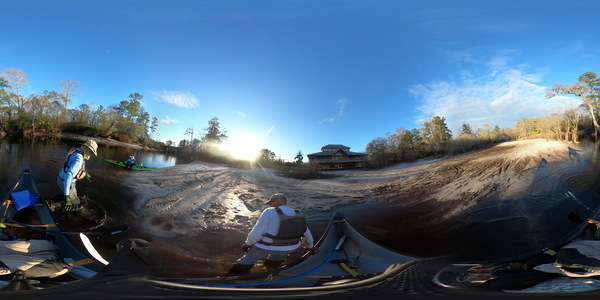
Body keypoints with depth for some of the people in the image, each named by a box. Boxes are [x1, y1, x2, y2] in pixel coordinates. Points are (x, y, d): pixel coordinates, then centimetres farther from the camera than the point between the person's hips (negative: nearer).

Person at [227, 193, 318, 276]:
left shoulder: (269, 212, -12)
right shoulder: (296, 214, 5)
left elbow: (257, 232, -17)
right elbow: (307, 234, 14)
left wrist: (247, 243, 0)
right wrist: (310, 246, 31)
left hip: (266, 247, -4)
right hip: (291, 248, 4)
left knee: (248, 259, 20)